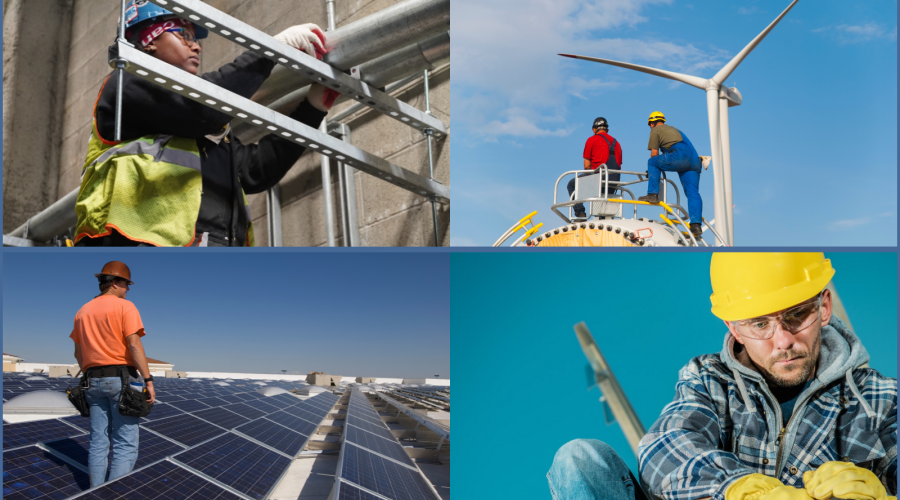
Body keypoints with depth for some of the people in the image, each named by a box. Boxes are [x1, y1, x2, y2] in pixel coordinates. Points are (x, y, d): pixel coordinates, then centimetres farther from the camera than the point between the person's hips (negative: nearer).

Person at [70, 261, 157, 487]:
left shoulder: (83, 311, 14)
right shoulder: (124, 307, -6)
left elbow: (78, 352, 17)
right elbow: (134, 344, -15)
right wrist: (148, 379, -16)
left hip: (94, 381, 7)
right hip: (121, 377, -6)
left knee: (98, 442, 12)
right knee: (126, 445, -3)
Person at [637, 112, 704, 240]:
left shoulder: (655, 130, 13)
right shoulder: (673, 129, 37)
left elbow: (654, 154, 10)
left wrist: (651, 171, 24)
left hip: (680, 155, -7)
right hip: (694, 160, 7)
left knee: (652, 162, 8)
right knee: (693, 193, 2)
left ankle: (653, 194, -4)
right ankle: (696, 225, -7)